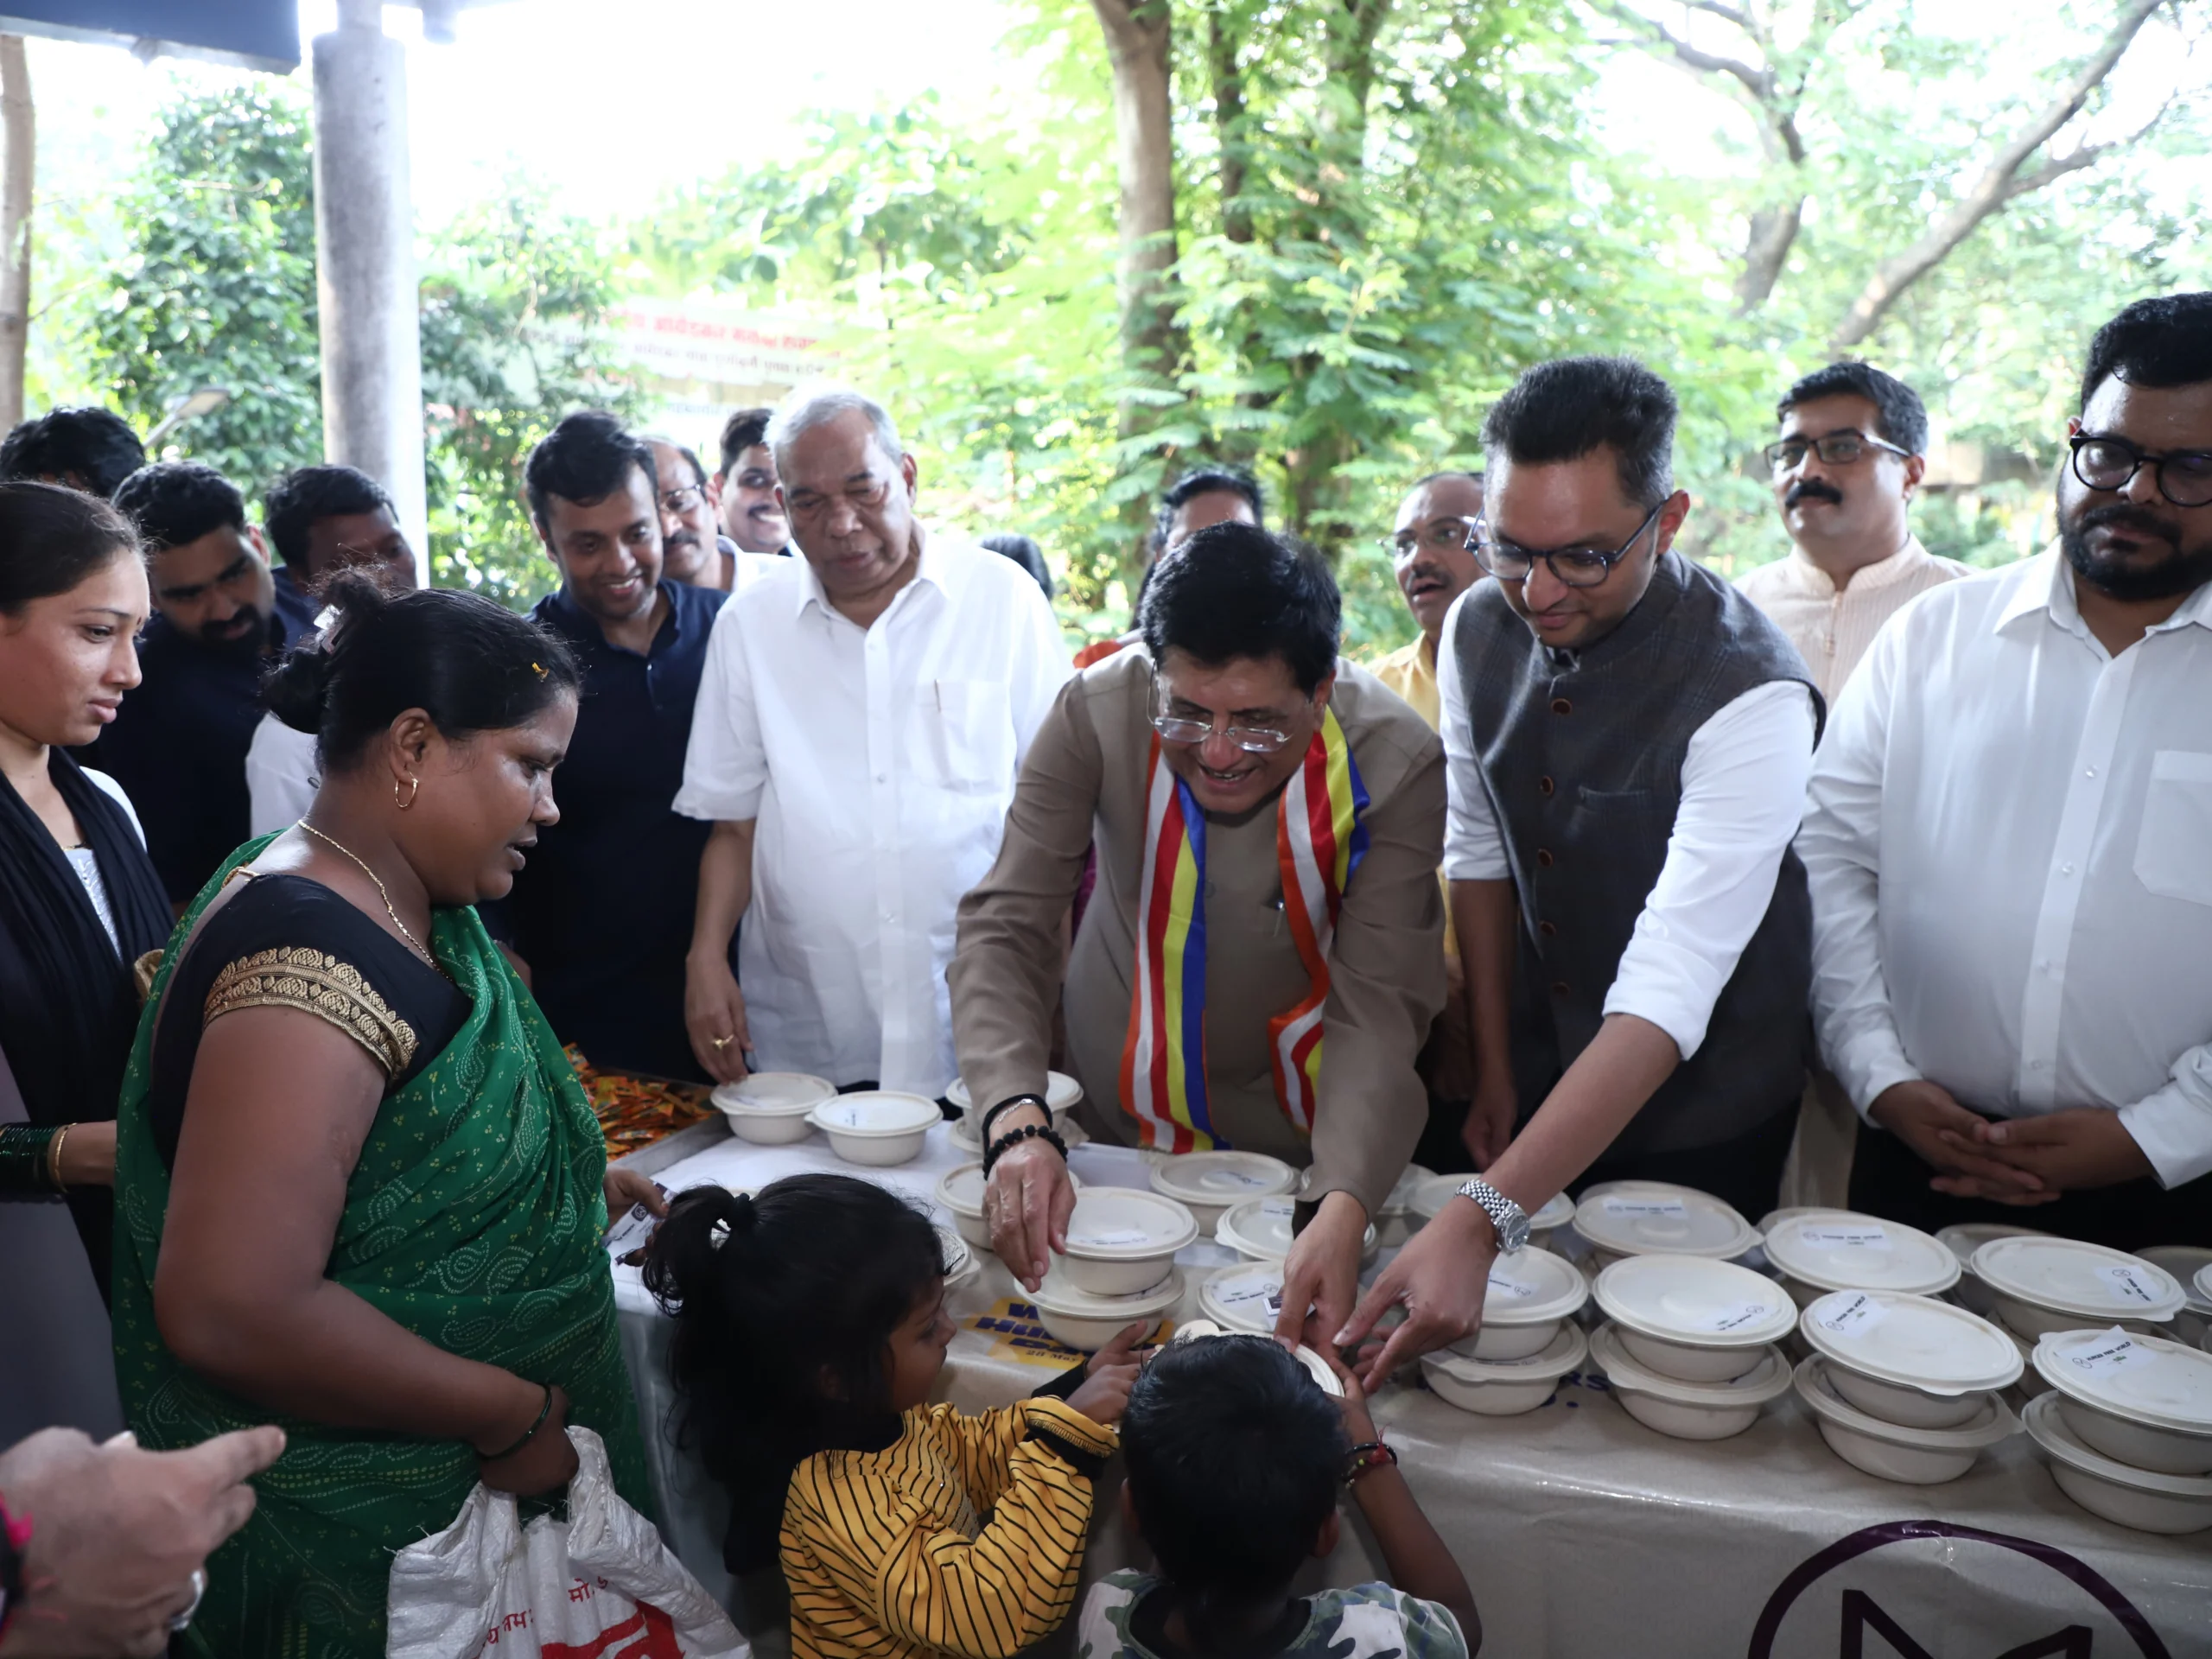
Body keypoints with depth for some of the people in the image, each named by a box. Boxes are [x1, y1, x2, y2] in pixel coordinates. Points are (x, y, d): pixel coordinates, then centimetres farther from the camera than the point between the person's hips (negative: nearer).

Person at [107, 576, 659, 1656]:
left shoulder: (411, 911, 1)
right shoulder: (309, 961, -27)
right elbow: (229, 1312, -31)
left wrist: (570, 1182, 5)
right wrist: (512, 1414, -22)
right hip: (359, 1525, -9)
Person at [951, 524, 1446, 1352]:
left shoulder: (1395, 763, -24)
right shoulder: (1097, 713, -23)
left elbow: (1378, 1007, -25)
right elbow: (1005, 927, -22)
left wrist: (1342, 1209, -40)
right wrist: (1016, 1120, -39)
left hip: (1300, 1139, 0)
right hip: (1118, 1121, 1)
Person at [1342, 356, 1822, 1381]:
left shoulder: (1749, 697, -29)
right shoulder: (1478, 627, -8)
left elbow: (1667, 995, -35)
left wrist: (1480, 1221, -41)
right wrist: (1493, 1070, 4)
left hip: (1695, 1123, -5)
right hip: (1536, 1089, 5)